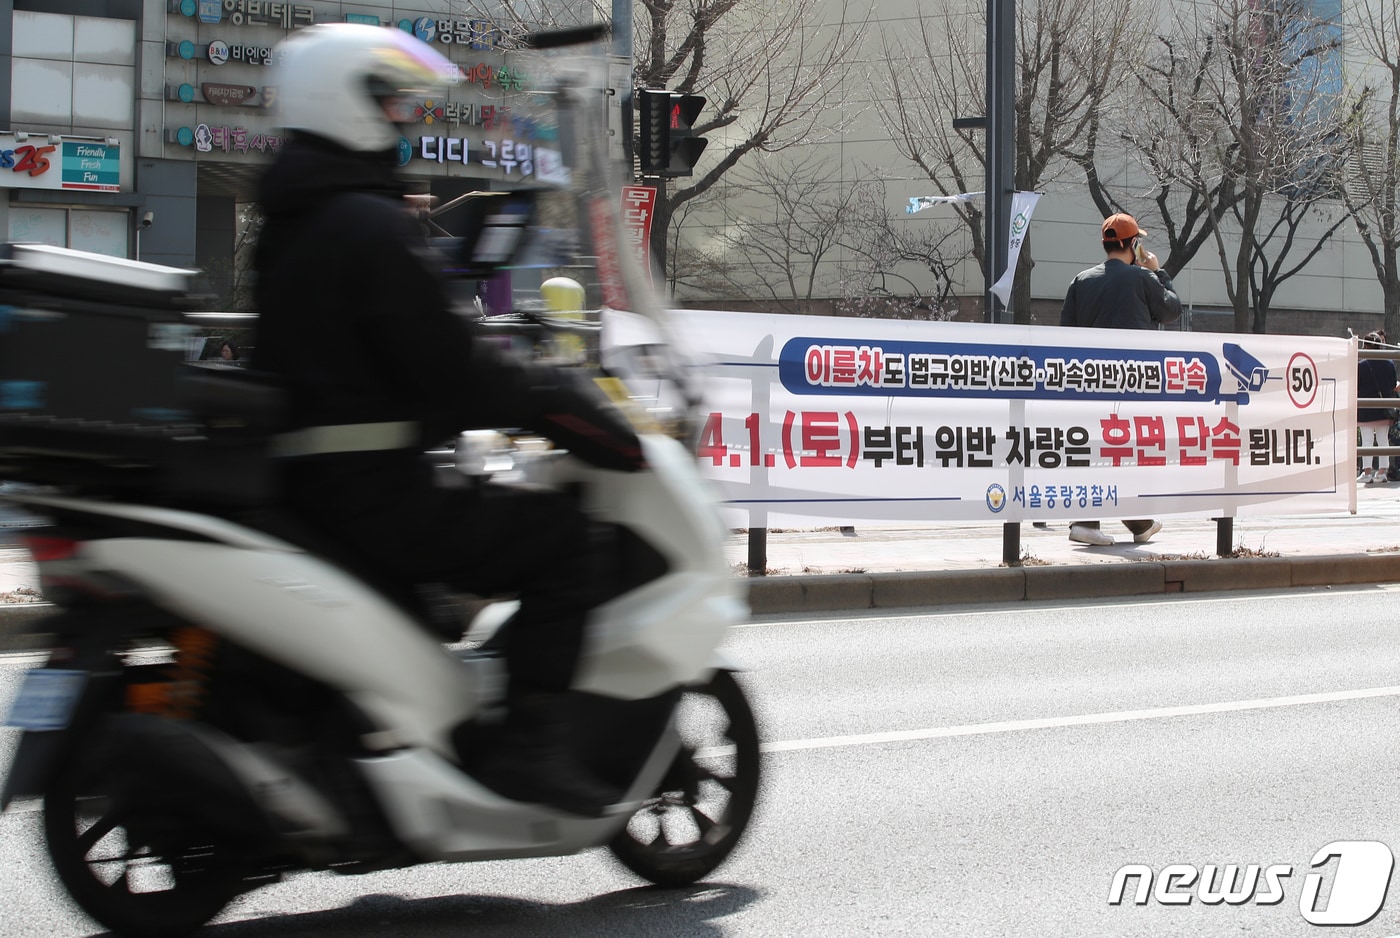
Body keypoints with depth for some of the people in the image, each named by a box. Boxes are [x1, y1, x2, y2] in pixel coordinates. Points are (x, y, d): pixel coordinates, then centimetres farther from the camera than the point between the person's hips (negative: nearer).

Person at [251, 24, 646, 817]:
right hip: (369, 495, -10)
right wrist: (550, 401, -6)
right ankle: (533, 746, -13)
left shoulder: (287, 225, 18)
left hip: (299, 485, 10)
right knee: (567, 540, -7)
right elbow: (445, 364, -19)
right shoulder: (375, 225, -14)